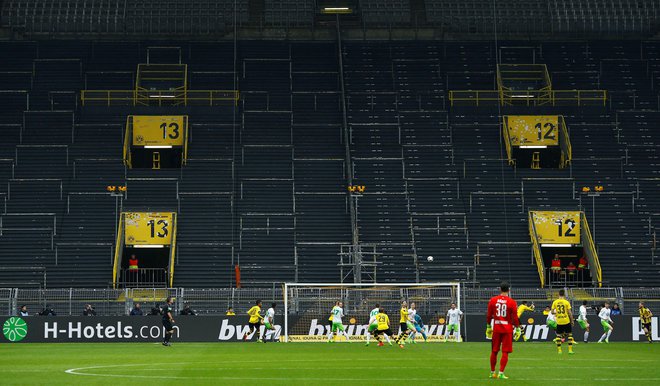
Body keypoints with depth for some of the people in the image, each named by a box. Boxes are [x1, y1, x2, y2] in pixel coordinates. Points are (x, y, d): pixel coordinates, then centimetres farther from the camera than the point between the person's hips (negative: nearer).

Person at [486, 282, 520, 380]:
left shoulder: (493, 300, 1)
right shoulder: (512, 302, -6)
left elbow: (489, 315, 5)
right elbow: (515, 317, -6)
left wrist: (488, 327, 15)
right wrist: (517, 329, 2)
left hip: (496, 328, 3)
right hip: (507, 329, -3)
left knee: (494, 351, 13)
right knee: (505, 352, 1)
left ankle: (492, 372, 20)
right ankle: (501, 373, -5)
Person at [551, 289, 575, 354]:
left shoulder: (555, 302, -1)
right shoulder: (566, 302, -7)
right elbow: (569, 312, -6)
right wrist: (572, 320, 3)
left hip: (559, 321, 2)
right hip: (566, 321, -2)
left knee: (558, 335, 12)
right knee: (570, 334, 9)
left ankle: (559, 350, 9)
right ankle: (570, 350, 3)